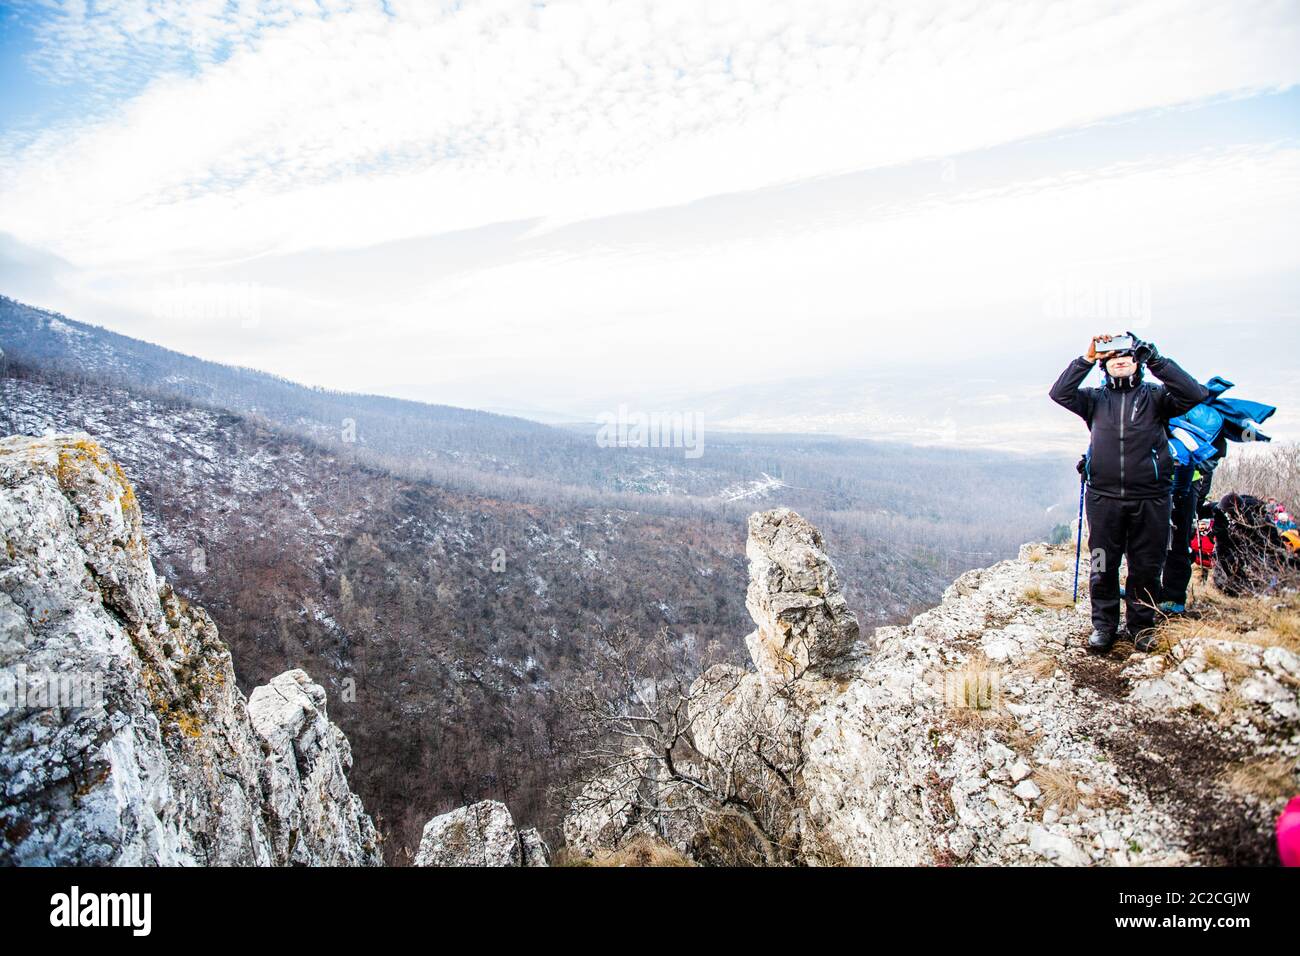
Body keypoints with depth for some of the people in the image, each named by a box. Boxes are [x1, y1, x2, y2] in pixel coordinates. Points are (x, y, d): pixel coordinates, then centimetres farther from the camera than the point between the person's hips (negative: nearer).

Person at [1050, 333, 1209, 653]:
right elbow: (1059, 393, -5)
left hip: (1149, 498, -1)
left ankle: (1142, 623, 24)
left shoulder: (1155, 396, 6)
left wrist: (1156, 360, -12)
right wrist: (1087, 359, -10)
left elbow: (1194, 395, -10)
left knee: (1146, 566, 8)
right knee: (1103, 566, 6)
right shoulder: (1095, 399, 9)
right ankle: (1104, 624, 20)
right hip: (1104, 497, 1)